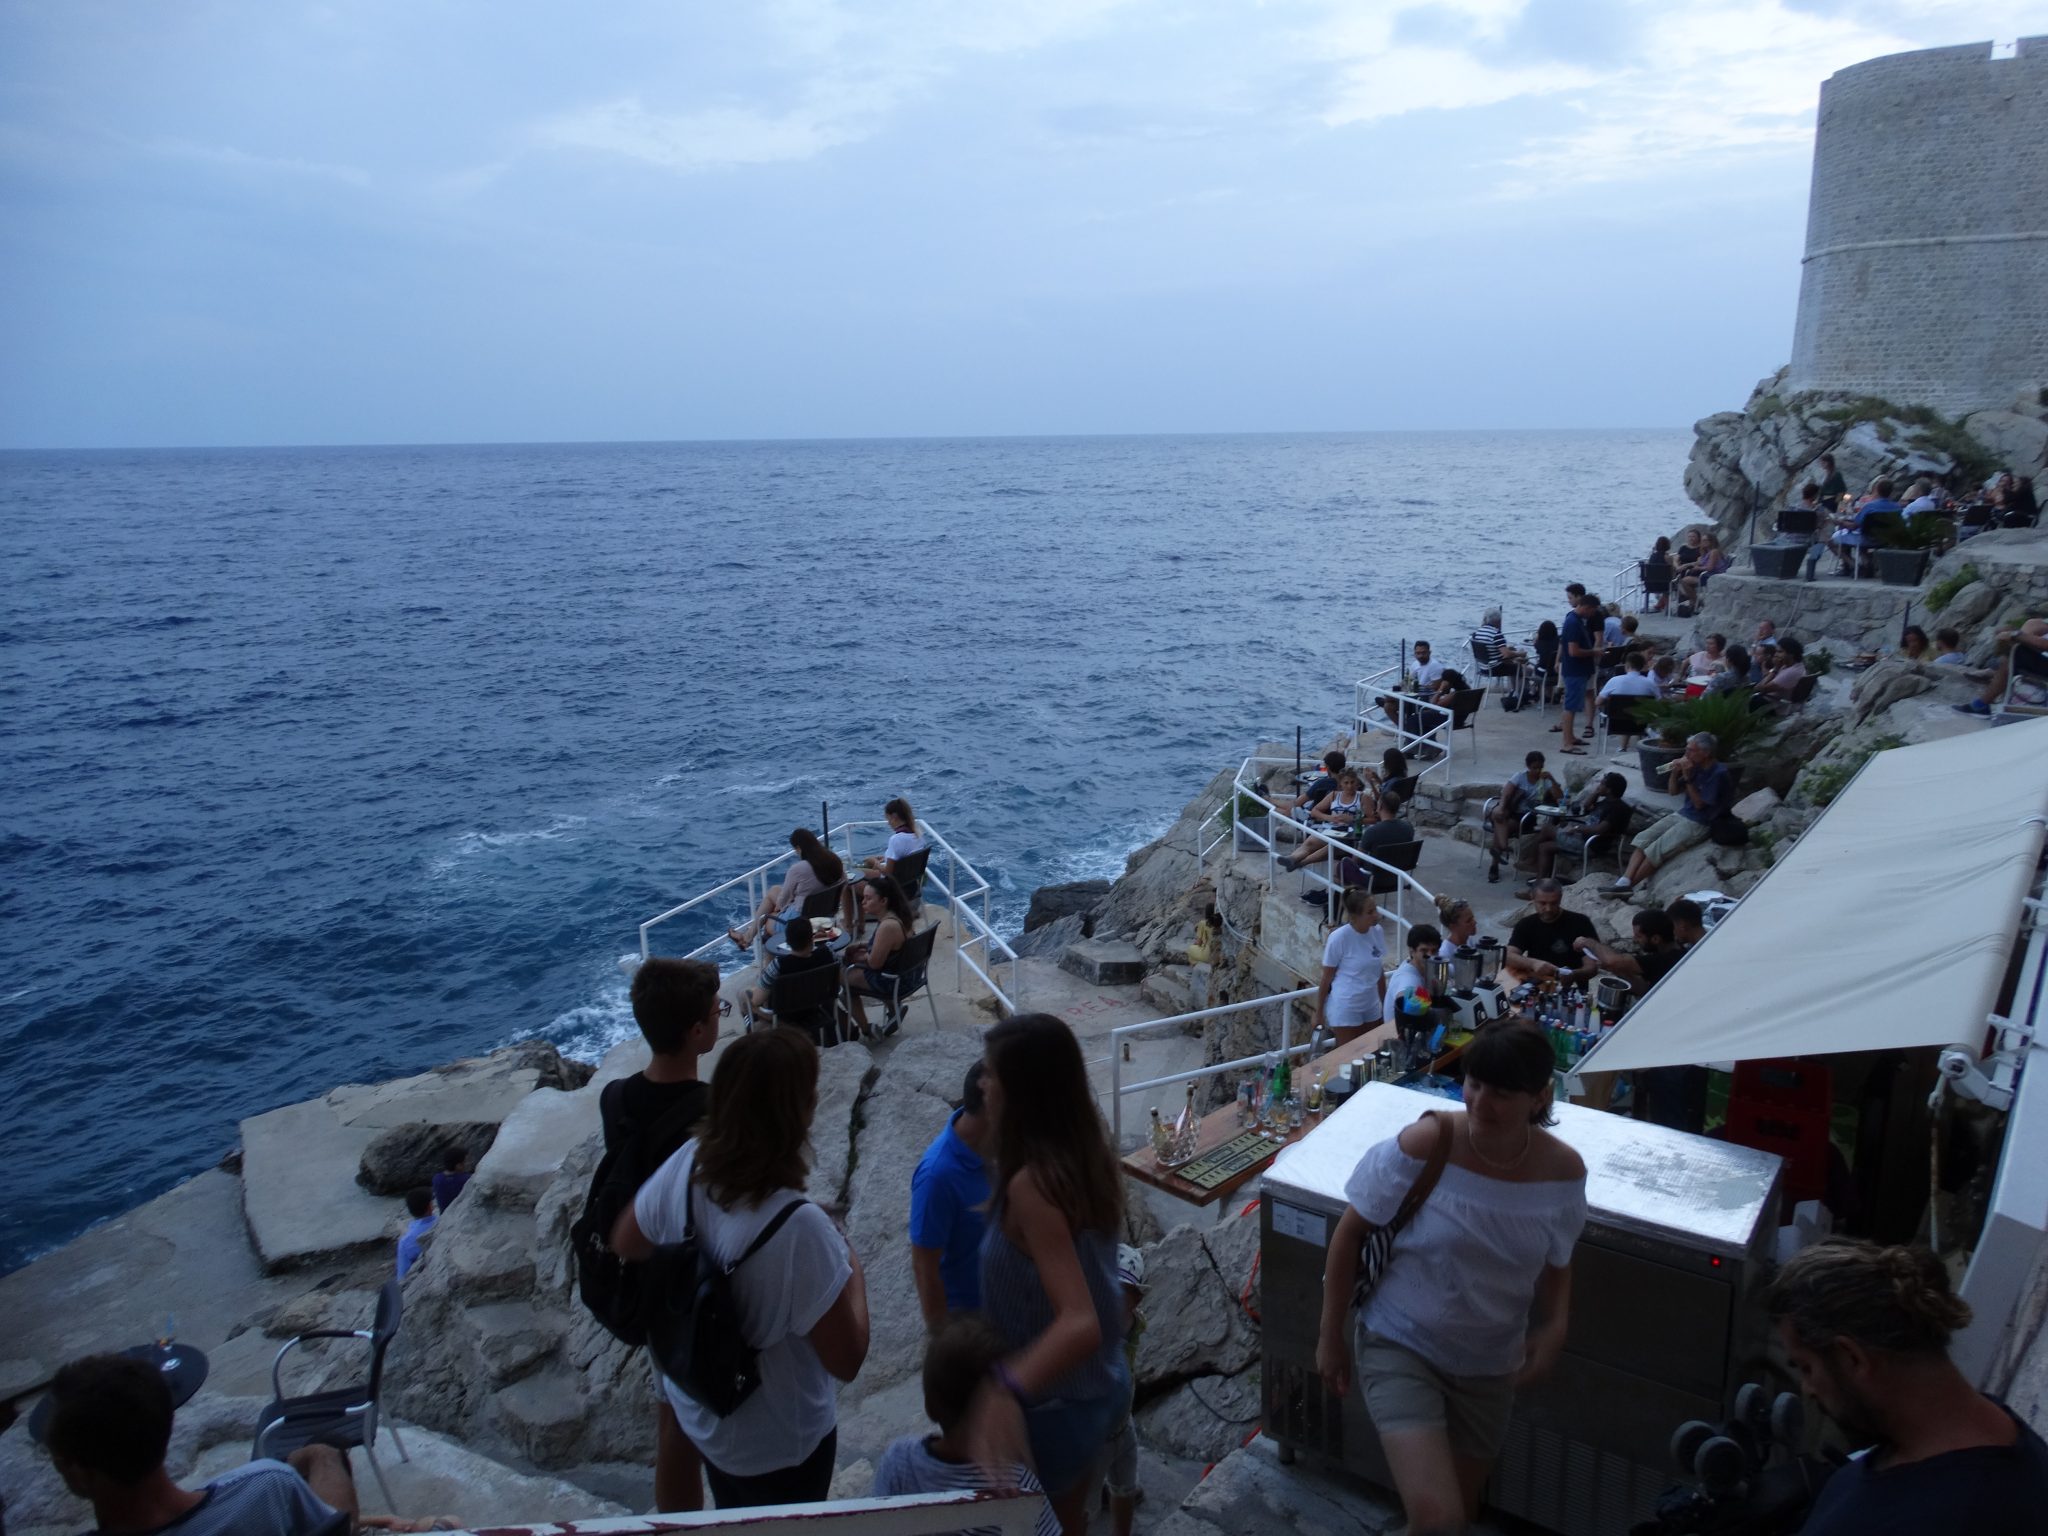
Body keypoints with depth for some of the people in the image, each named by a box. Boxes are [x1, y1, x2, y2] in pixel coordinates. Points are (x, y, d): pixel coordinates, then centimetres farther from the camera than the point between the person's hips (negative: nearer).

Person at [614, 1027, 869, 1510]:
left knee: (734, 1522, 32)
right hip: (777, 1442, -5)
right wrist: (853, 1270, -12)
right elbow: (846, 1360, -26)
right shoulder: (797, 1227, -38)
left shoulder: (686, 1165, -21)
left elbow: (625, 1244, -1)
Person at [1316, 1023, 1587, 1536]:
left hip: (1490, 1368, 4)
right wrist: (1330, 1336, -7)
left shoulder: (1563, 1171, -12)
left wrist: (1556, 1326, -13)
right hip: (1399, 1346, -4)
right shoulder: (1424, 1146, -25)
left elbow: (1557, 1265, 7)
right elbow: (1350, 1233, -12)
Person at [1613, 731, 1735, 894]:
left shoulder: (1718, 774, -16)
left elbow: (1699, 804, -16)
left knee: (1656, 850, -22)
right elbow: (1674, 791, 13)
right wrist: (1675, 772, -5)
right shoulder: (1697, 766, 7)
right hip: (1681, 814, 8)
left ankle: (1627, 886, -16)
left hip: (1699, 824, -8)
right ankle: (1624, 880, -24)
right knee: (1643, 839, -12)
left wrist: (1688, 778, -21)